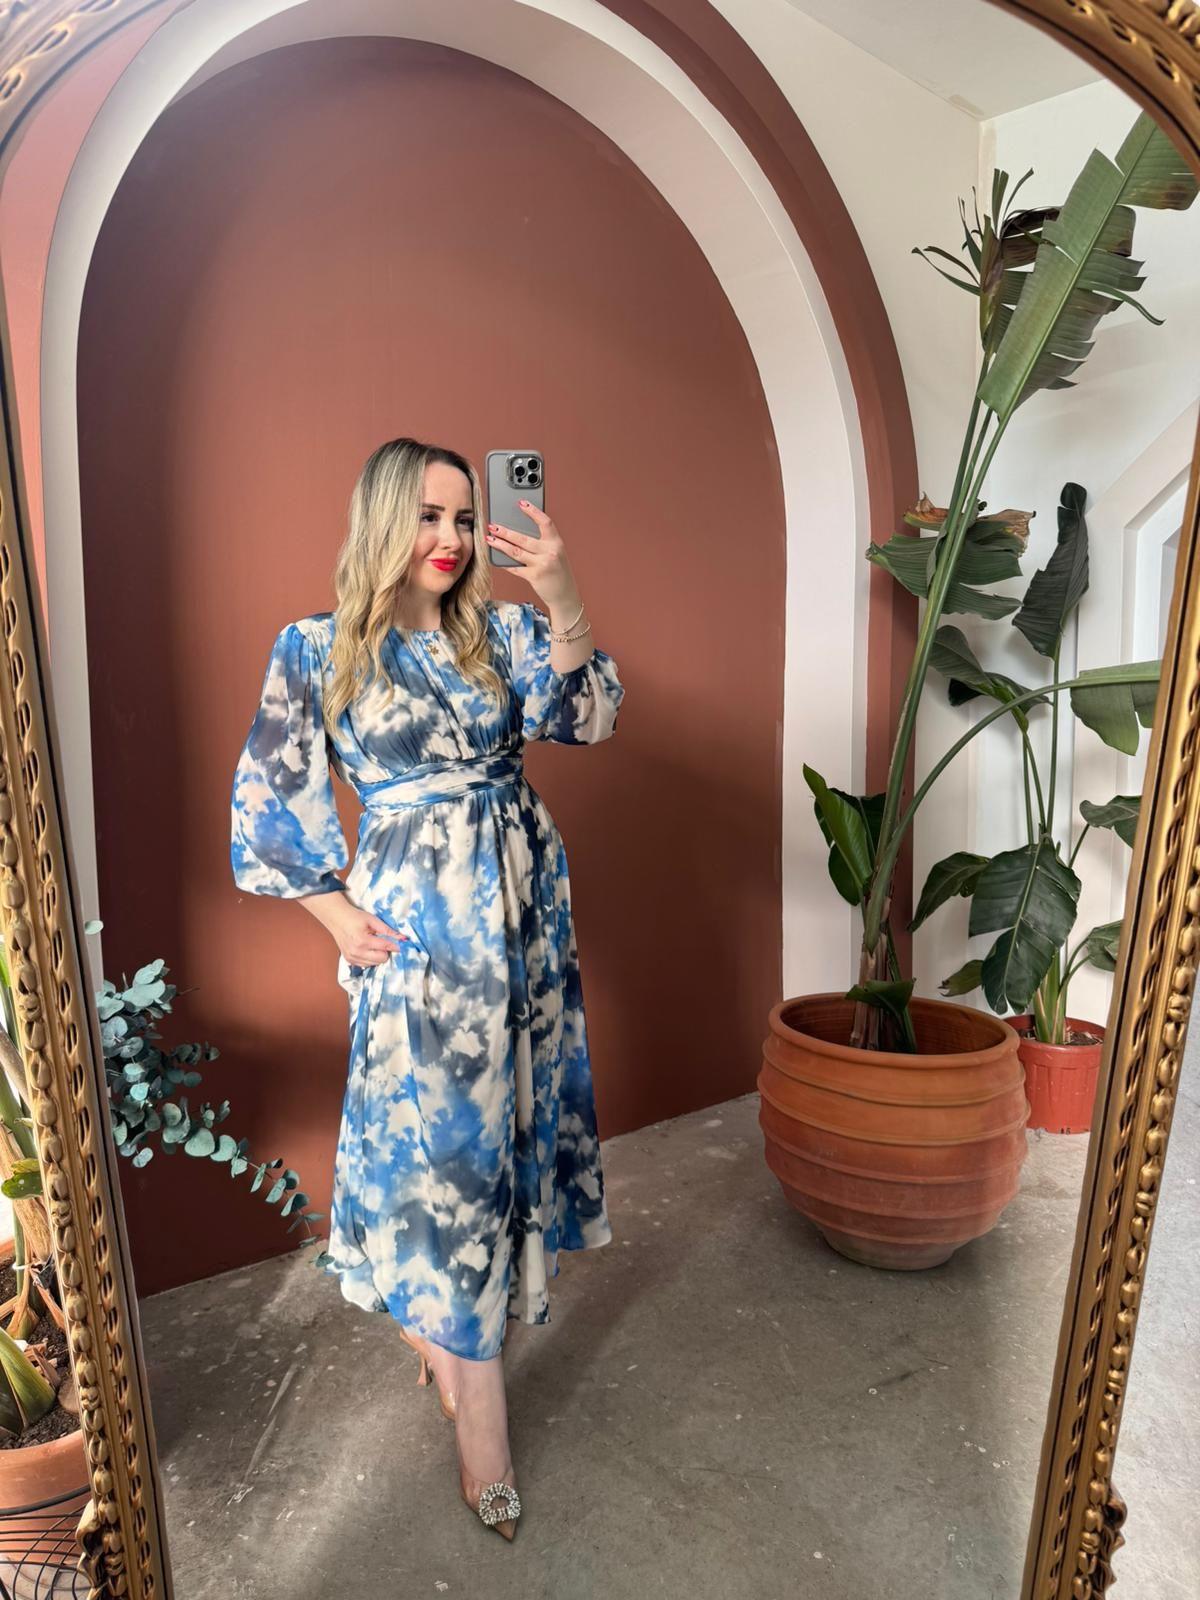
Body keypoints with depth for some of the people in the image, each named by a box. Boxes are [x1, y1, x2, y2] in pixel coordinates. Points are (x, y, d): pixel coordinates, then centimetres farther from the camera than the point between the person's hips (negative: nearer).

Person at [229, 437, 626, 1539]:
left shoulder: (500, 630, 4)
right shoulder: (318, 649, -3)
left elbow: (587, 716, -10)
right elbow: (273, 798, 2)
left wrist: (562, 601, -23)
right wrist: (337, 913, -4)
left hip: (525, 904, 4)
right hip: (418, 920, -3)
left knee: (508, 1107, 13)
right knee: (439, 1130, 1)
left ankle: (446, 1328, 38)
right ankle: (482, 1425, 17)